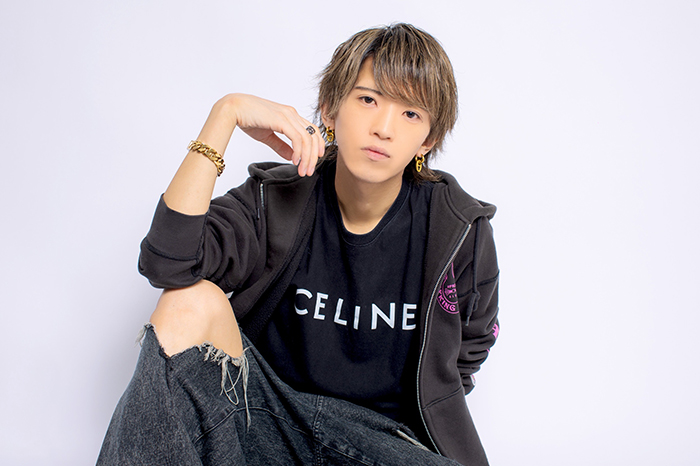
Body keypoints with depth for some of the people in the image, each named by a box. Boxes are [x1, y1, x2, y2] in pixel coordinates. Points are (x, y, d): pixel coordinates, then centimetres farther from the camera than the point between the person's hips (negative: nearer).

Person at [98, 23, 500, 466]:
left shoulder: (460, 231, -7)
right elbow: (170, 263, -25)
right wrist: (226, 113, -24)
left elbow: (470, 346, 11)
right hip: (270, 412, 2)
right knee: (193, 300, -22)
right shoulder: (277, 201, -7)